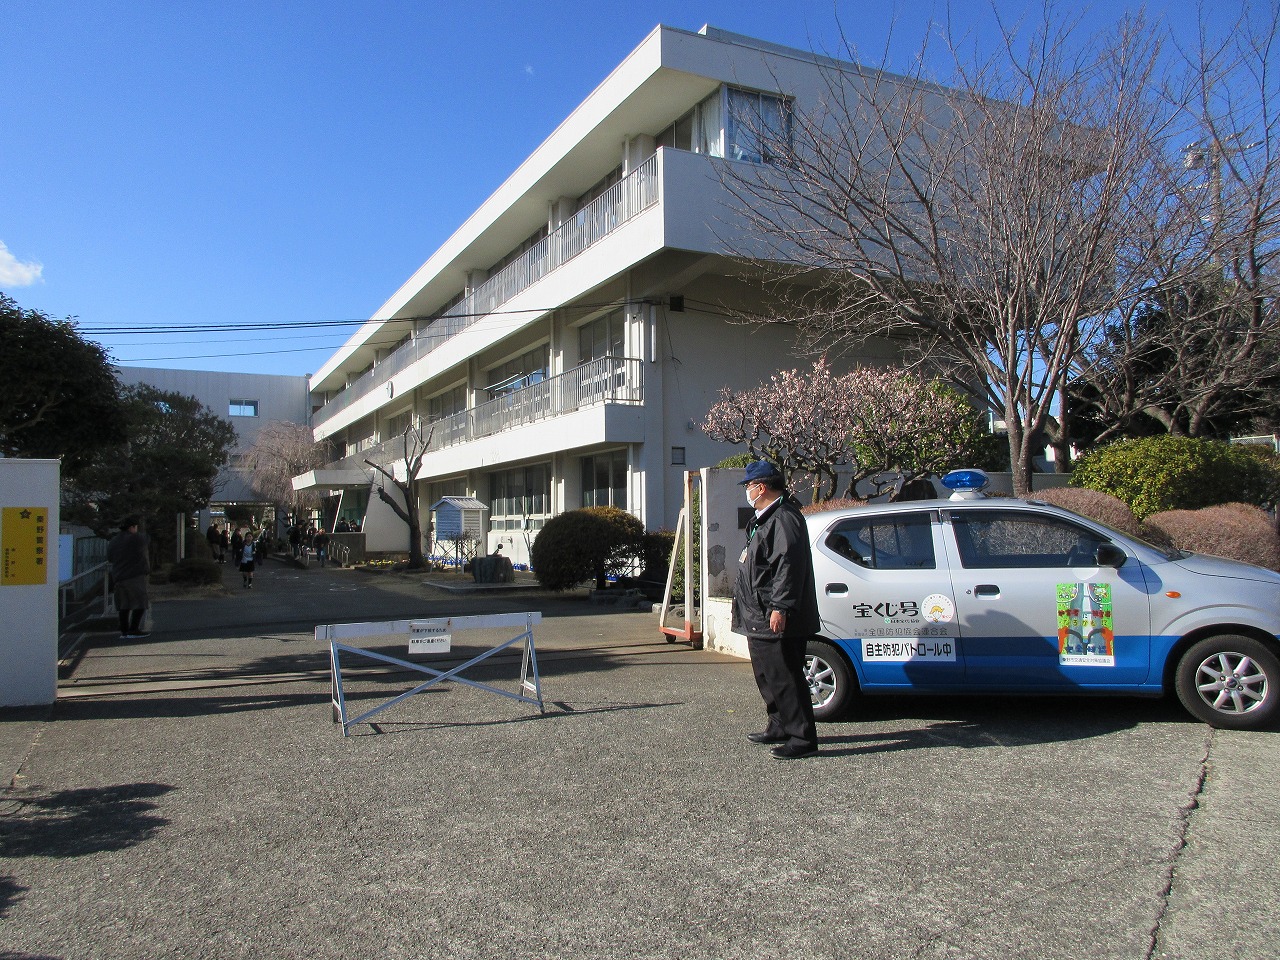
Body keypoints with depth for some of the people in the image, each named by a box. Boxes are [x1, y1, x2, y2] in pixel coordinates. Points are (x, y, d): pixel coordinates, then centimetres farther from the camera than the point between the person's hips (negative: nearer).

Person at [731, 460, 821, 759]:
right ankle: (779, 728, 31)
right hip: (760, 619, 11)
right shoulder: (766, 518, 19)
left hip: (777, 620, -11)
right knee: (767, 675, 19)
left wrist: (779, 608, -28)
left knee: (784, 678, -7)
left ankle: (802, 738, 0)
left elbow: (788, 566, -25)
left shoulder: (784, 519, -17)